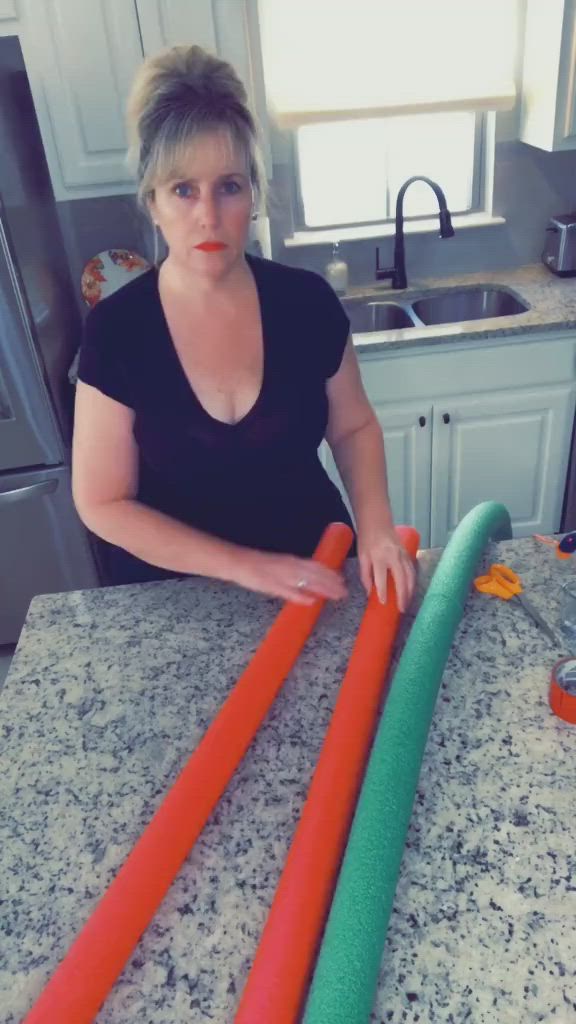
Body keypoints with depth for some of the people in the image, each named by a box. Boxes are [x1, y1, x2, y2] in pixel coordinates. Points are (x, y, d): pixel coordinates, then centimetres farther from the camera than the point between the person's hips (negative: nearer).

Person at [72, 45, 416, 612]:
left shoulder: (307, 301, -12)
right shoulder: (116, 329, -17)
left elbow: (353, 427, 1)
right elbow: (103, 504, -14)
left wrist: (375, 529, -16)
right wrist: (247, 565, -21)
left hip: (317, 572, 2)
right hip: (178, 594, -1)